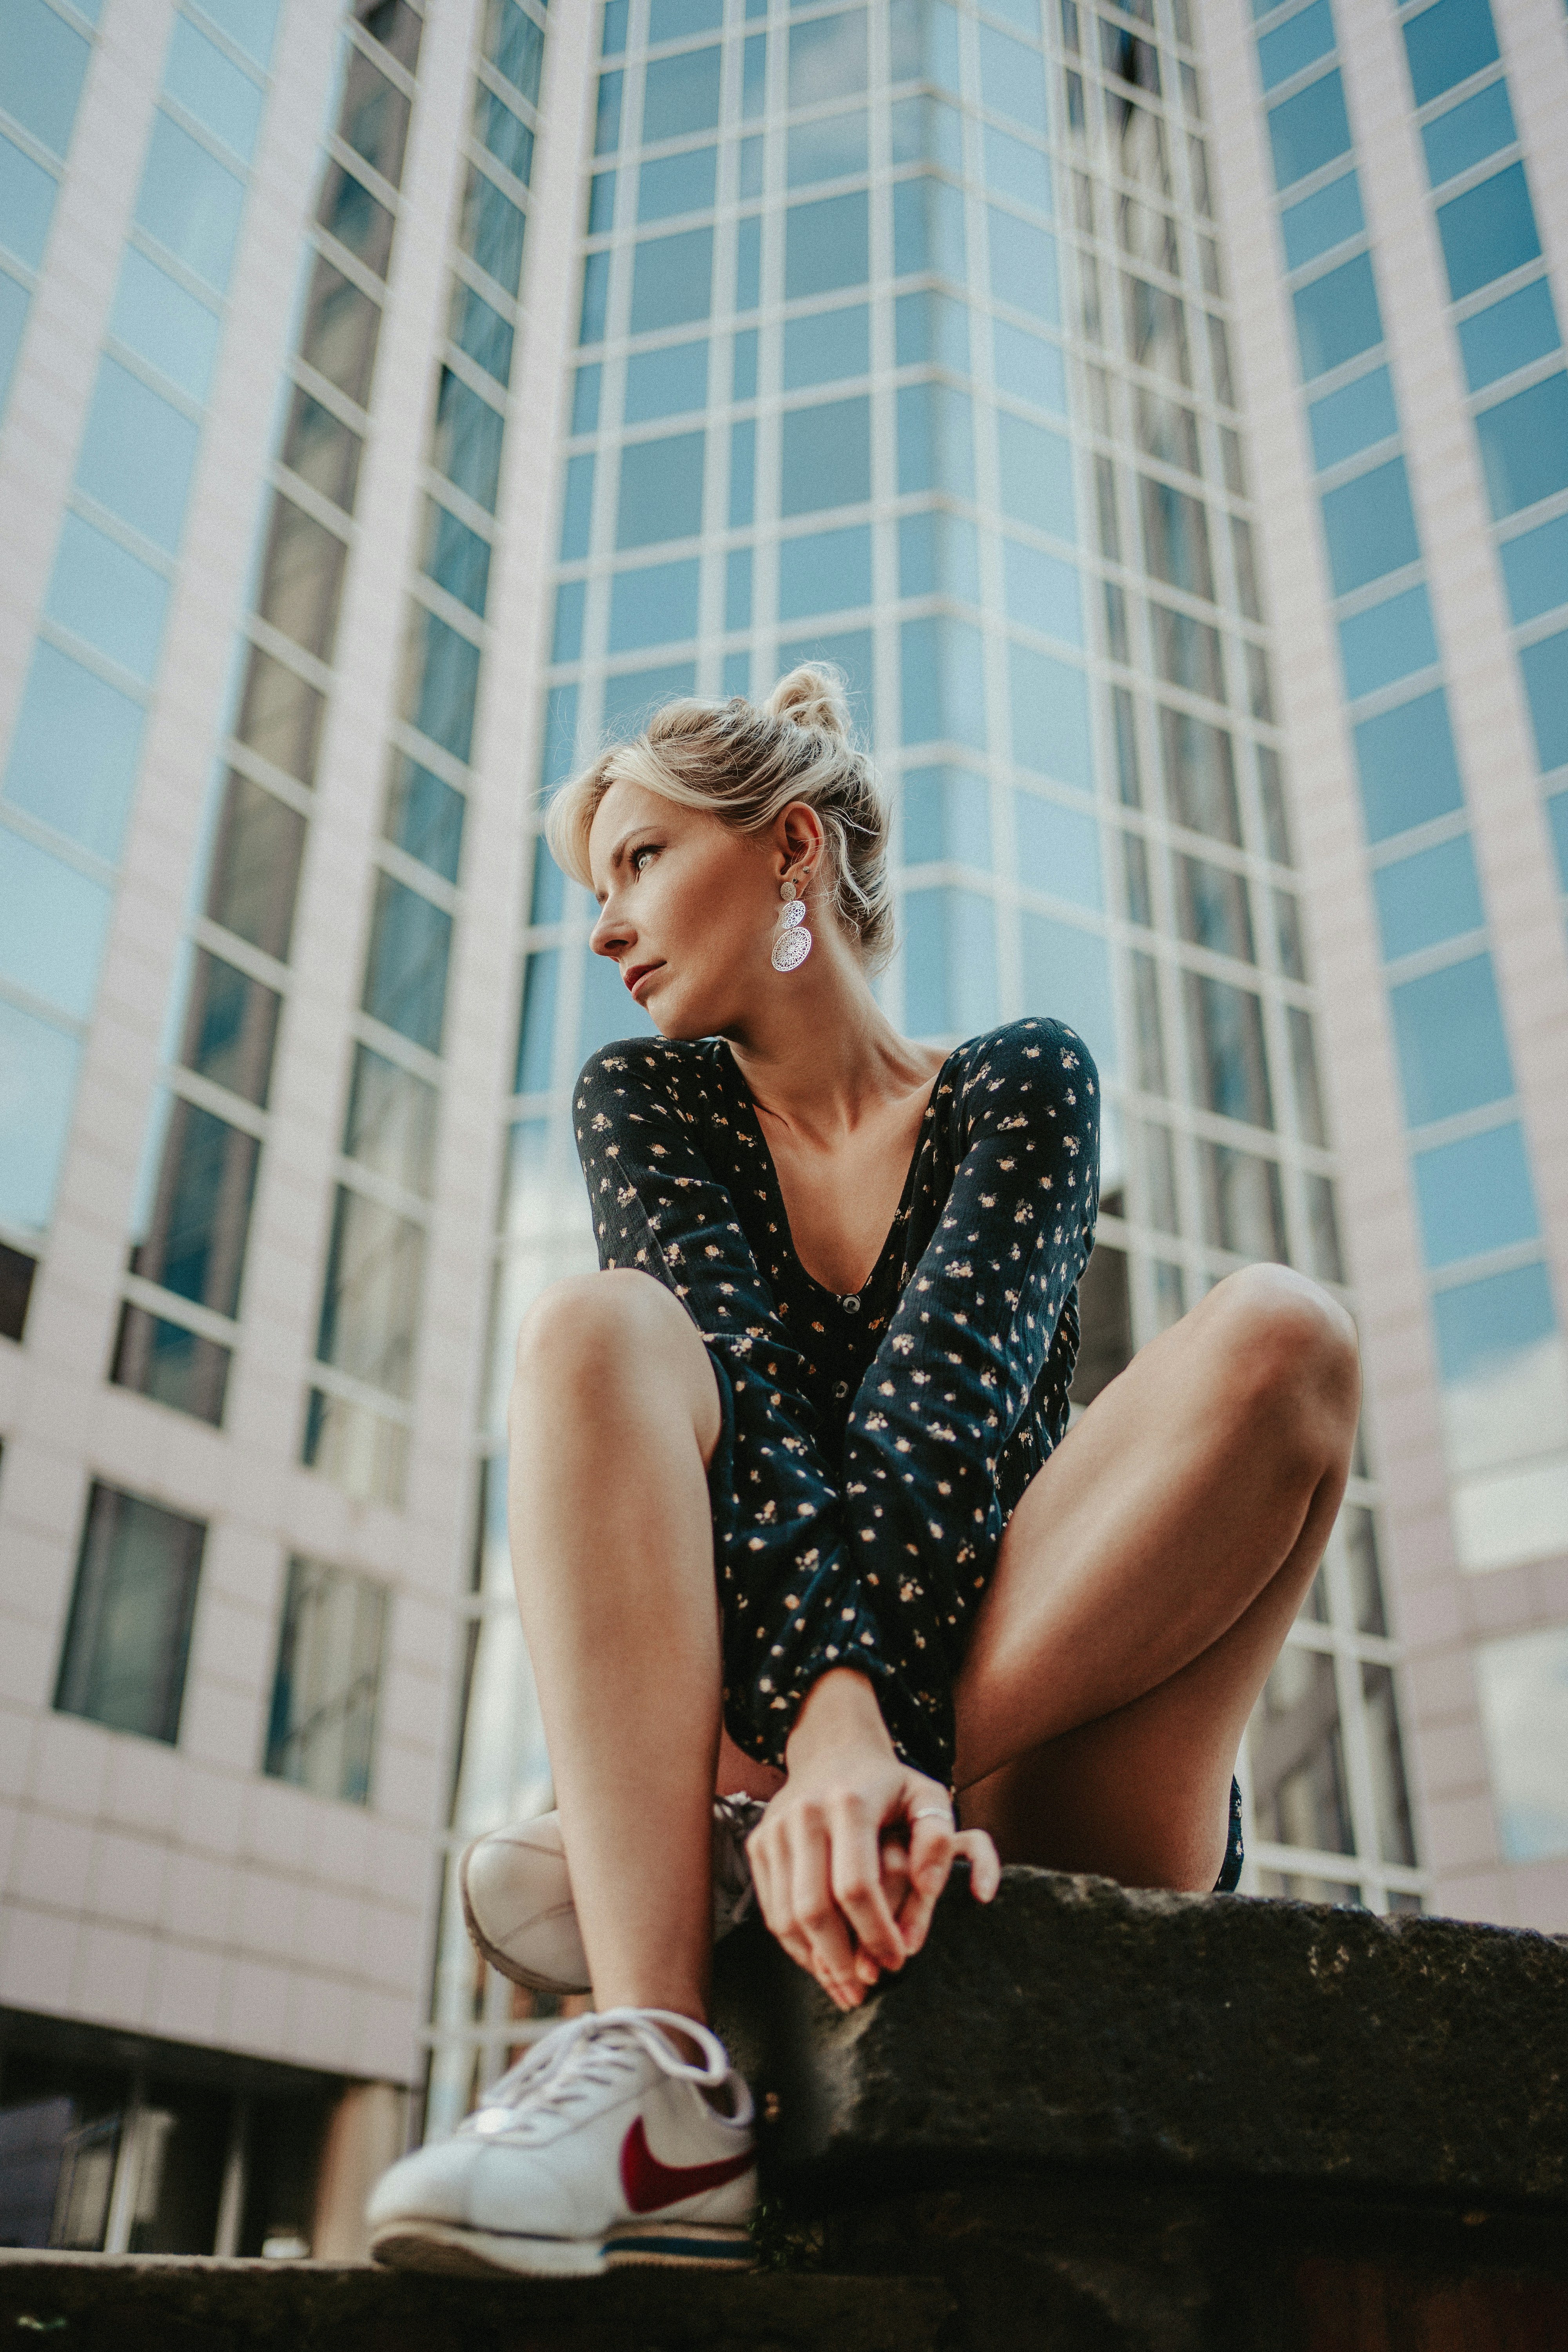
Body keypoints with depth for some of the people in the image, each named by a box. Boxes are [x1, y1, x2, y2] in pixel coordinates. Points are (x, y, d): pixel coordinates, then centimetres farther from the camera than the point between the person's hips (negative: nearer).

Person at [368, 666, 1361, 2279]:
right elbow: (738, 1408, -11)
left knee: (1279, 1335, -21)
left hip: (1028, 1769, -1)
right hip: (748, 1715, 1)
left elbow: (939, 1412, -14)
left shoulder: (1021, 1085, 4)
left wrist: (872, 1738, -31)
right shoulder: (644, 1101, 8)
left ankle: (697, 1864, -29)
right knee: (600, 1327, -21)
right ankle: (660, 2084, -39)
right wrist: (832, 1723, -28)